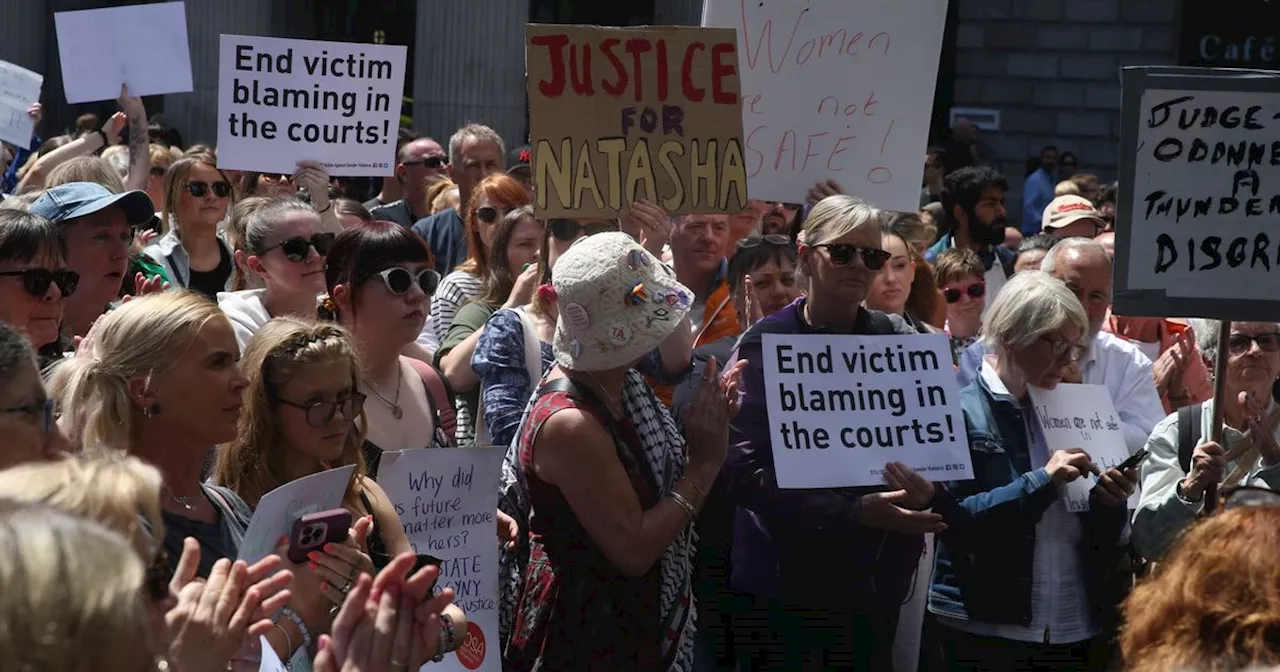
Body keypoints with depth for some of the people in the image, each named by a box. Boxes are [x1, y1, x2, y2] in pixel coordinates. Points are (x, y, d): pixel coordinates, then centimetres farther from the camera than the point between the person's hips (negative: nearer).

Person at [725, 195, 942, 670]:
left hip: (878, 581, 3)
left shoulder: (899, 341, 6)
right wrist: (855, 512, -22)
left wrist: (929, 489, -20)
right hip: (785, 585, -3)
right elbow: (743, 470, -13)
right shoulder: (764, 346, -5)